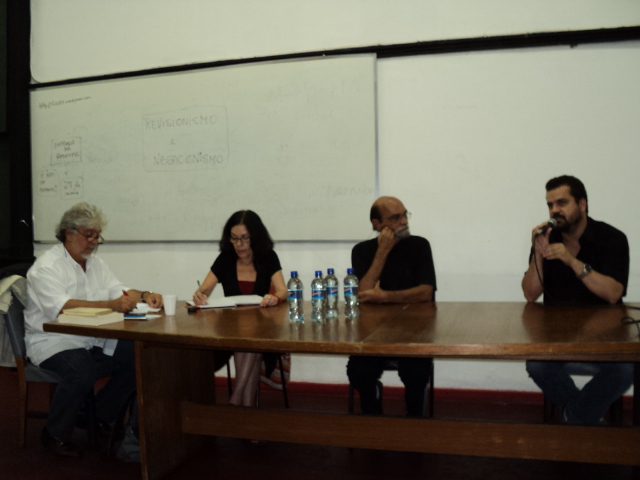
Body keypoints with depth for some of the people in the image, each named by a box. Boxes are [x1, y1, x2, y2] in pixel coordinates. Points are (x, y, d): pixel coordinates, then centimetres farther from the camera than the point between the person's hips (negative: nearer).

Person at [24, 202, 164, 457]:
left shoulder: (95, 263, 14)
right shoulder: (47, 266, -11)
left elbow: (119, 291, 12)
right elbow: (61, 307, -27)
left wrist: (143, 295, -11)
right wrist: (110, 304, -36)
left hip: (93, 340, 8)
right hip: (53, 341, -7)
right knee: (82, 372, -34)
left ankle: (101, 417, 8)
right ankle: (55, 434, -7)